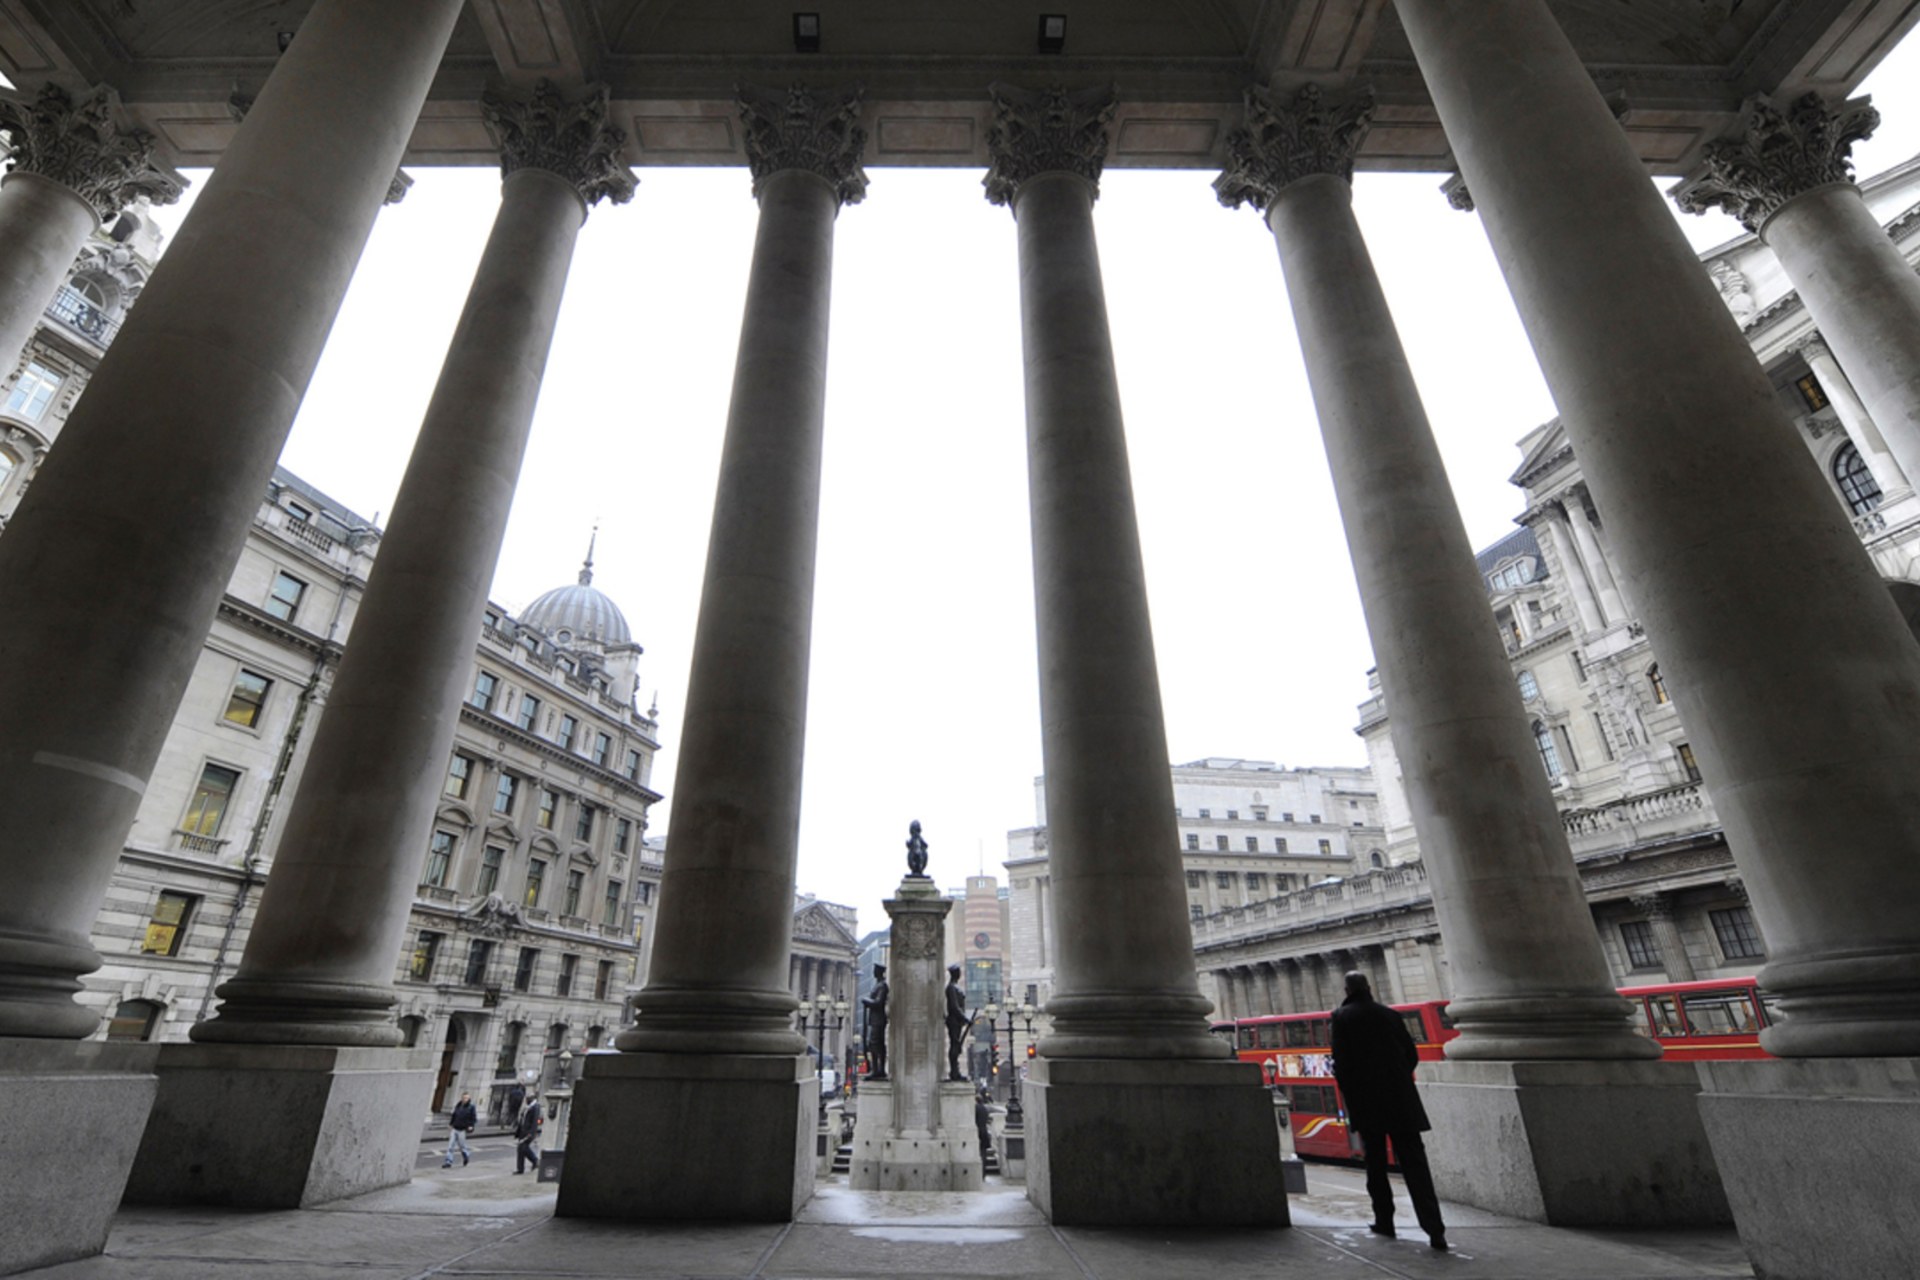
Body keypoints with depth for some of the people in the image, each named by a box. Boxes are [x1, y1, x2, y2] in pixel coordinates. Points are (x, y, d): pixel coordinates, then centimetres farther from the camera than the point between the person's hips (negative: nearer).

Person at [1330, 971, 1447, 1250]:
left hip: (1366, 1102, -2)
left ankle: (1384, 1221, 17)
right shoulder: (1390, 1014, 6)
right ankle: (1434, 1229, -4)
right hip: (1401, 1102, 3)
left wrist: (1350, 1094, 6)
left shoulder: (1343, 1017, -4)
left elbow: (1341, 1063, -8)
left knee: (1376, 1164, 12)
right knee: (1414, 1163, 3)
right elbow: (1412, 1056, 8)